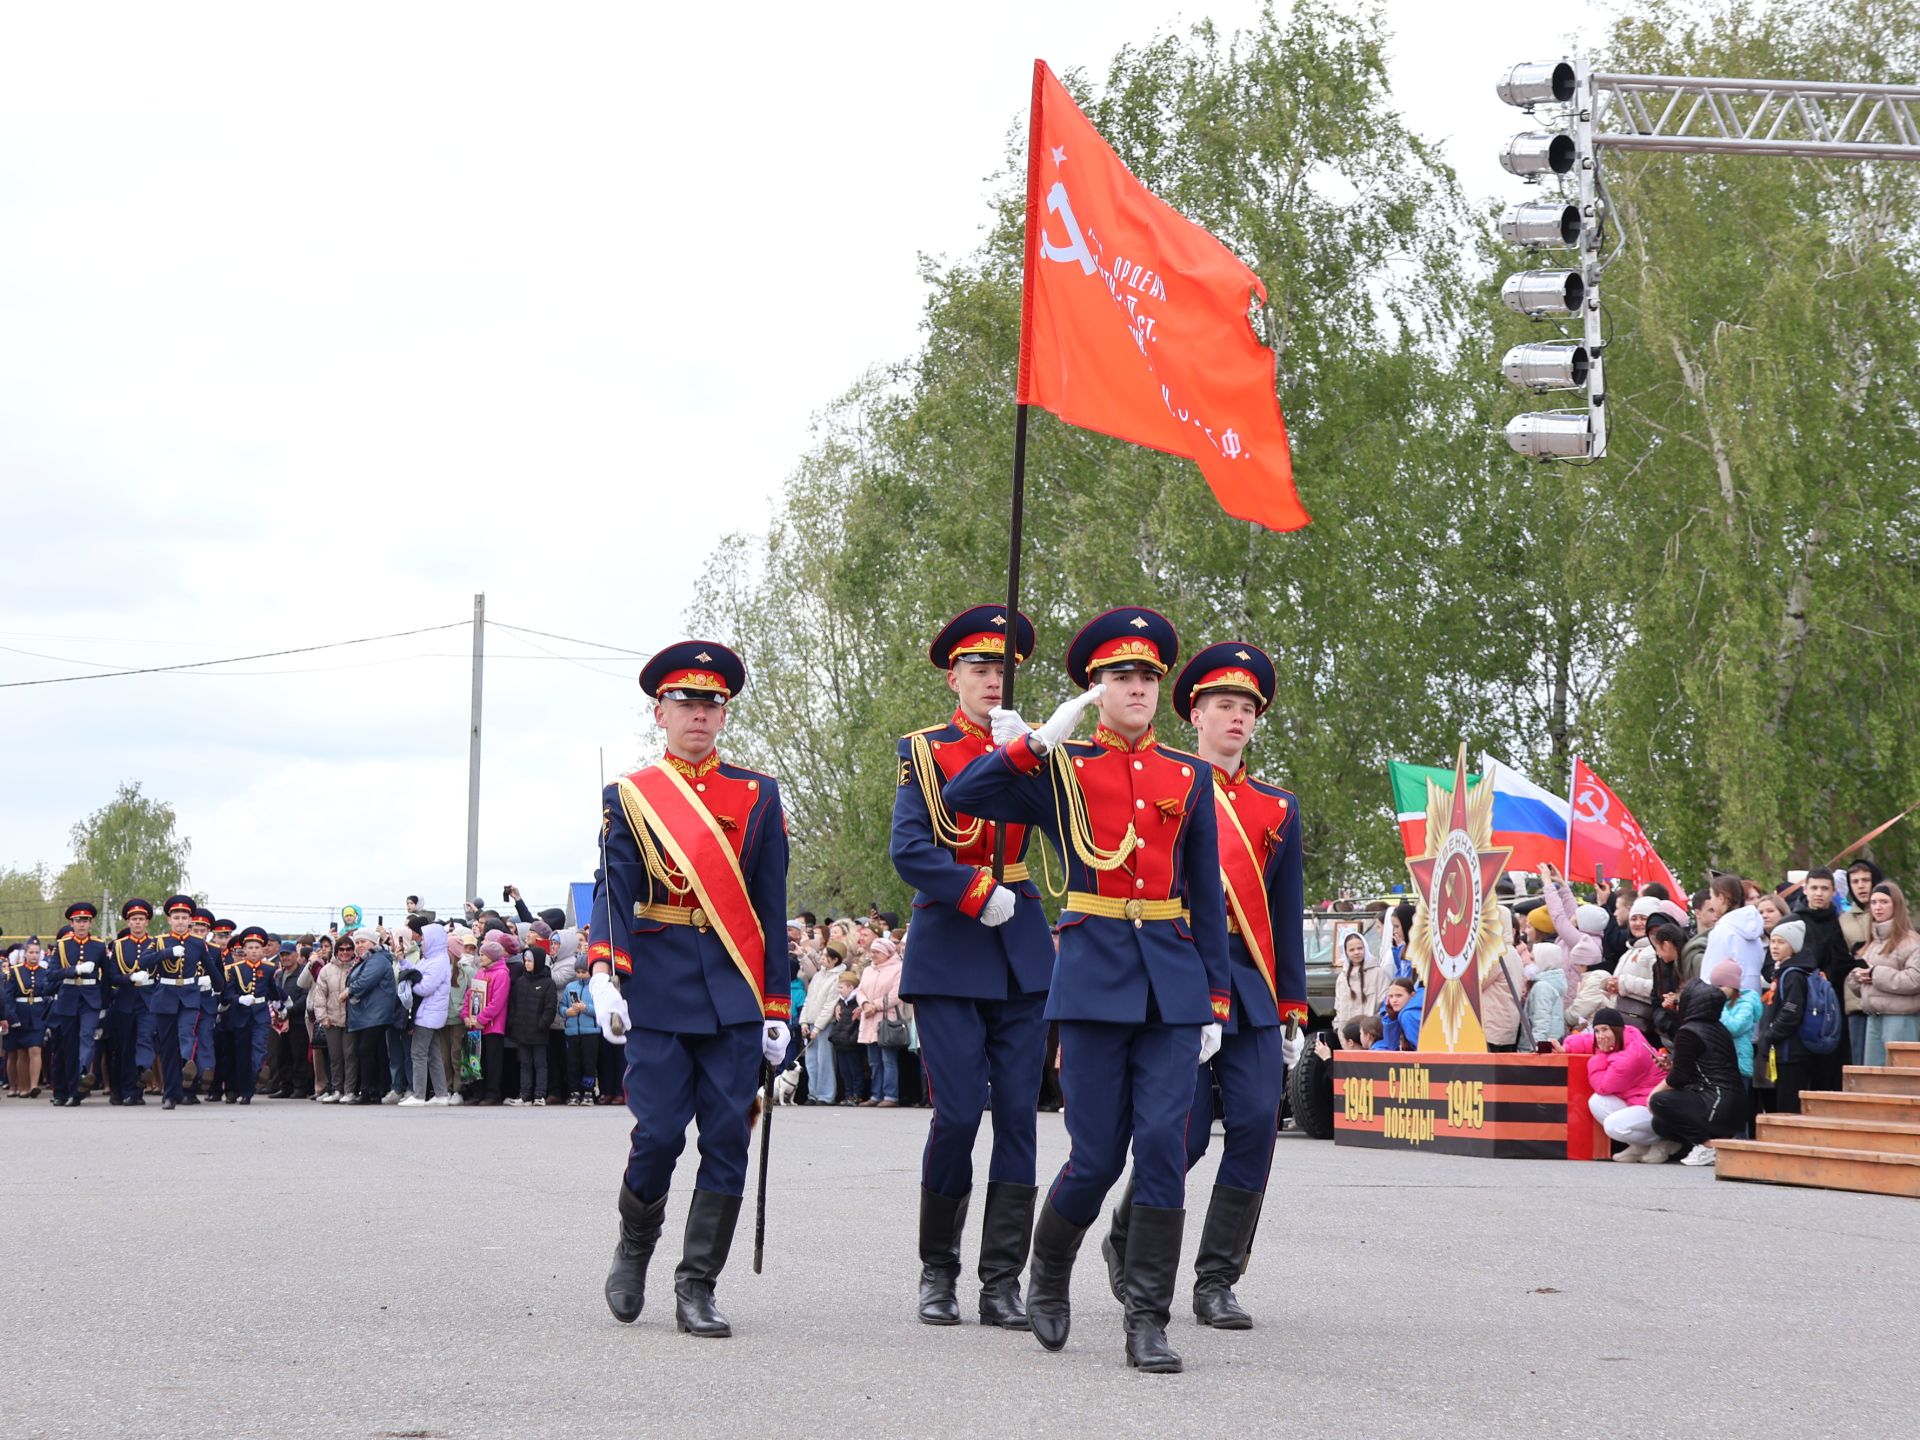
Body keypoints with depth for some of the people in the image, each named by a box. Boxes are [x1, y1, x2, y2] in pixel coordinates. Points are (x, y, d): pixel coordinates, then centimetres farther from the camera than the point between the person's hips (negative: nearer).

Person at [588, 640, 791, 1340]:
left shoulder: (758, 795, 10)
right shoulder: (627, 797, 7)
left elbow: (772, 908, 9)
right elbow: (613, 891, -6)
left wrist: (777, 1008, 5)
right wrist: (604, 971, -23)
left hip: (736, 992, 1)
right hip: (658, 989, -1)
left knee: (727, 1136, -3)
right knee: (659, 1132, -5)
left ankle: (697, 1288, 5)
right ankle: (634, 1246, 23)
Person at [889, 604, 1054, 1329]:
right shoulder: (922, 750, 3)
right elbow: (909, 852, -7)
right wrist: (980, 895, -14)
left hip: (1023, 952, 3)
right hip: (948, 951, -3)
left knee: (1018, 1114, -2)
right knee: (958, 1112, -7)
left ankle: (1003, 1282, 2)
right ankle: (938, 1272, 9)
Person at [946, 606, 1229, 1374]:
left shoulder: (1190, 776, 12)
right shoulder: (1057, 765, 6)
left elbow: (1207, 896, 13)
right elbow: (960, 800, -6)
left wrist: (1216, 1001, 8)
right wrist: (1030, 744, -14)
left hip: (1172, 984, 2)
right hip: (1095, 977, -2)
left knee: (1163, 1145, -7)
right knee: (1096, 1156, -2)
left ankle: (1148, 1321, -2)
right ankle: (1047, 1276, 25)